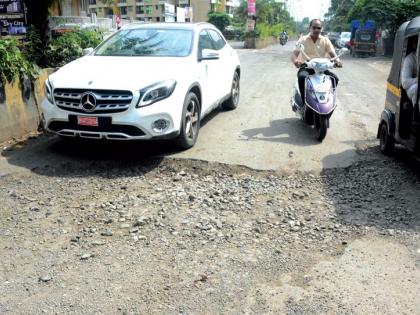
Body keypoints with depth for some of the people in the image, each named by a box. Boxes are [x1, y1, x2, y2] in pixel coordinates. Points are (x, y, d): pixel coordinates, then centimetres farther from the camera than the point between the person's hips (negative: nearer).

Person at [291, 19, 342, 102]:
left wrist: (337, 60, -28)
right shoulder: (303, 40, 3)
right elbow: (294, 54, -7)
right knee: (302, 77, -36)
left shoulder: (325, 40, 7)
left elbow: (332, 54, -2)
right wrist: (295, 61, -33)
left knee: (335, 78, -22)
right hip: (306, 68, -2)